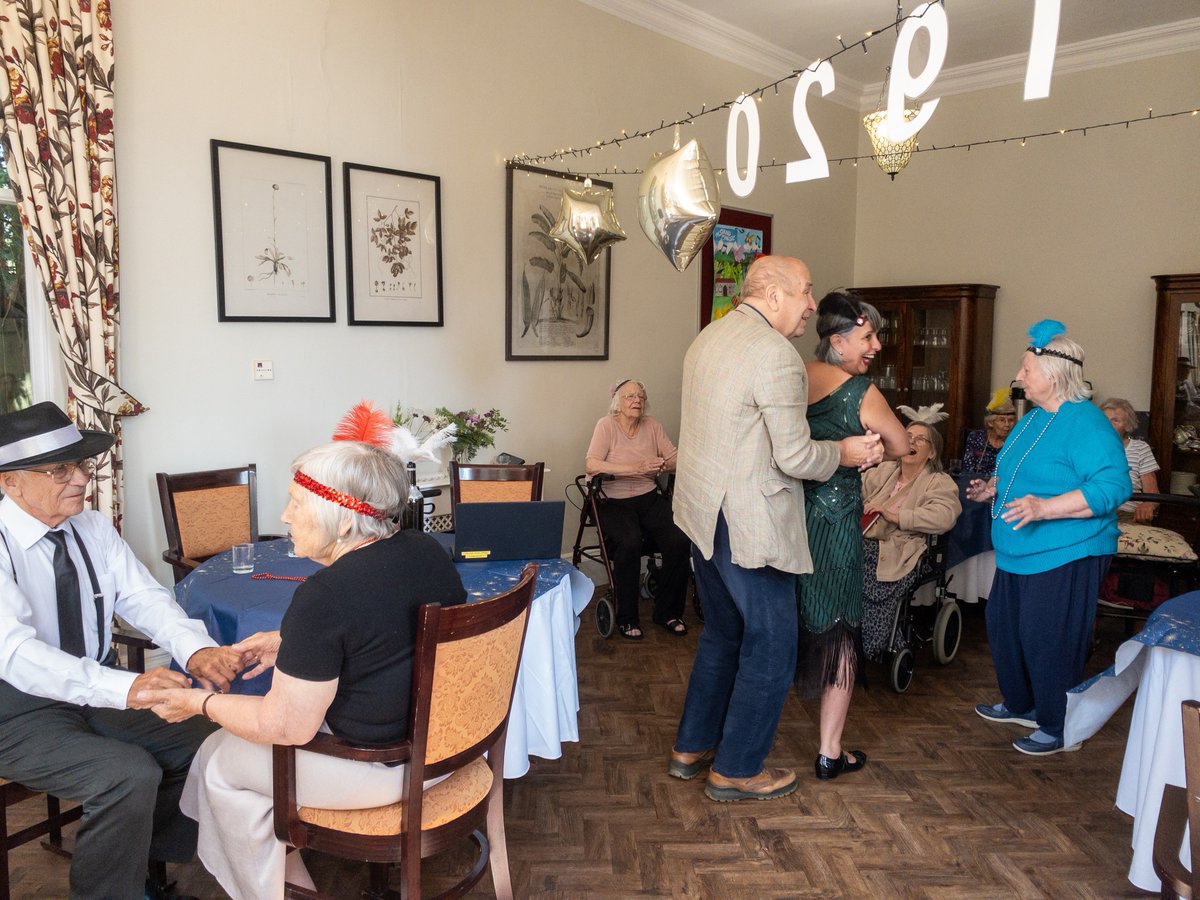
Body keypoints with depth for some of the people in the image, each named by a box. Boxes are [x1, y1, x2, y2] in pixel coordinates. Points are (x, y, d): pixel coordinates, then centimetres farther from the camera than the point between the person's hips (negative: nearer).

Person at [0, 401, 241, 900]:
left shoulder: (94, 528, 0)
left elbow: (144, 597, -6)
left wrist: (196, 650, -27)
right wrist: (124, 687, -45)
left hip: (100, 689, 6)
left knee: (204, 743, -5)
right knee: (130, 775, -25)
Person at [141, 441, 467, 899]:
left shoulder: (324, 597, -26)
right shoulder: (427, 550, -3)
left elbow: (284, 726, -18)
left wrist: (198, 702, -3)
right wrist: (292, 644, 13)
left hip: (384, 768, -8)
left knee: (219, 760, 16)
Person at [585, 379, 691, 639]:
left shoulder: (652, 426, 9)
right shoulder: (607, 425, -5)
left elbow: (677, 460, 5)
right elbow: (591, 466, -20)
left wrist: (665, 465, -20)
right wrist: (637, 468, -27)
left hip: (649, 498, 4)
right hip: (614, 502, -4)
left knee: (680, 540, -21)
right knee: (629, 541, -33)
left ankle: (667, 611, 1)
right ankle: (626, 618, -12)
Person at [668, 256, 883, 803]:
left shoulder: (708, 337, 10)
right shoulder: (777, 355, -19)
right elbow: (794, 457, -20)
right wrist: (843, 453, -1)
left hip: (702, 513, 10)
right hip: (749, 526, -9)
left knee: (722, 633, 23)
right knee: (771, 649, 7)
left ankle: (692, 747, 35)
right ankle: (737, 771, 20)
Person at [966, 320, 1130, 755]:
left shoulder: (1086, 423, -19)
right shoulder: (1034, 417, 11)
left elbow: (1114, 486, -28)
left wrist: (1044, 507, -35)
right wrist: (994, 488, 11)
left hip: (1064, 557, -10)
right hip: (1019, 554, 10)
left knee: (1047, 642, -1)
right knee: (1004, 628, 18)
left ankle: (1059, 729, 18)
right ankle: (1020, 704, 38)